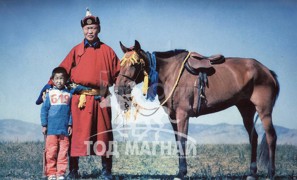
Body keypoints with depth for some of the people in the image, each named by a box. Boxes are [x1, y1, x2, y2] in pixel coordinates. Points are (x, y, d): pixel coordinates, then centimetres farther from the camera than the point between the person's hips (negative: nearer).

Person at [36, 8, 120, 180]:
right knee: (77, 134, 1)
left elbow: (117, 74, 10)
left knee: (103, 133, 5)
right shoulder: (76, 51, 8)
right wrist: (47, 90, 0)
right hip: (80, 98, 0)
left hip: (101, 98, 1)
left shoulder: (107, 50, 9)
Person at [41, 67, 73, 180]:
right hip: (51, 129, -1)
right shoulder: (50, 94, 5)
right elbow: (44, 109, 6)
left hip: (64, 129, 1)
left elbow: (71, 110, 10)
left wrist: (70, 124, 5)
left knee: (63, 152, 0)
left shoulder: (68, 94, 7)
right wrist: (44, 125, 2)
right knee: (51, 152, 0)